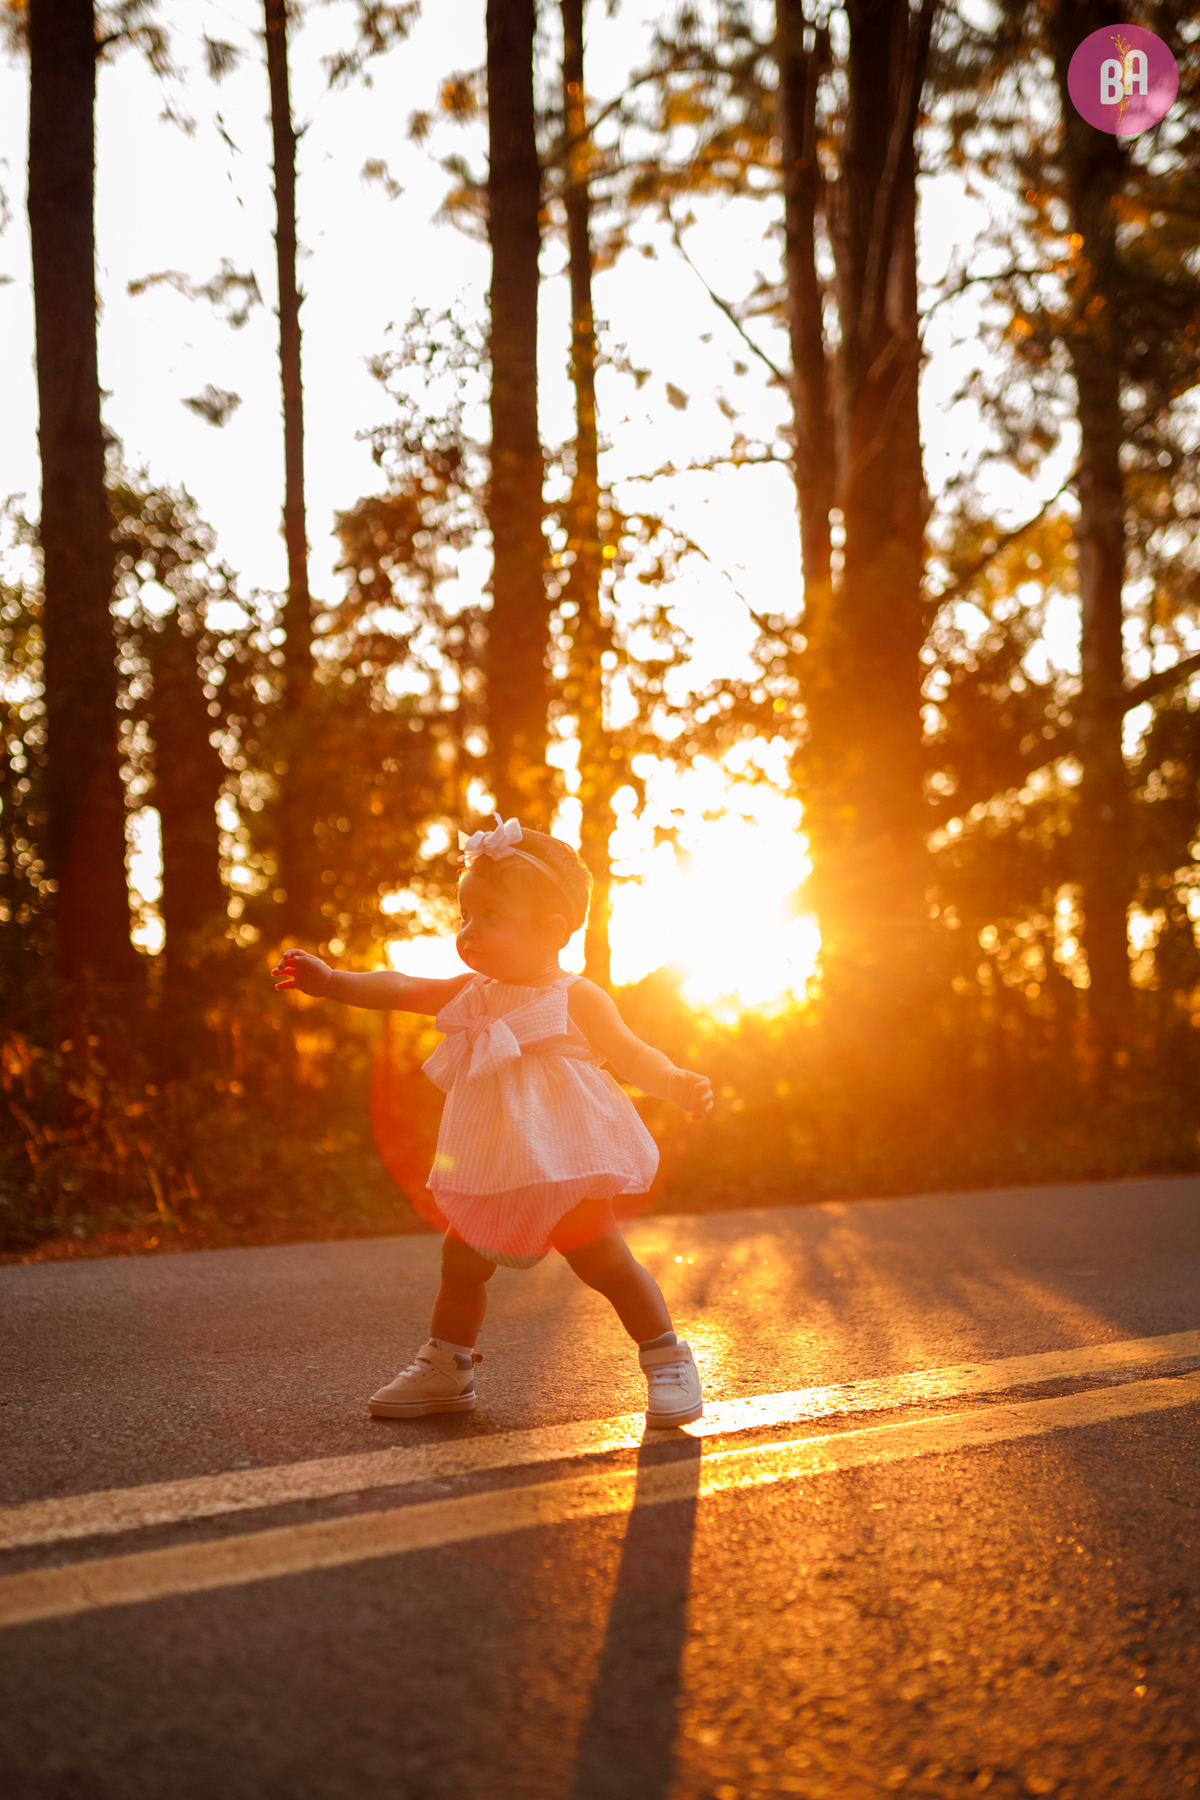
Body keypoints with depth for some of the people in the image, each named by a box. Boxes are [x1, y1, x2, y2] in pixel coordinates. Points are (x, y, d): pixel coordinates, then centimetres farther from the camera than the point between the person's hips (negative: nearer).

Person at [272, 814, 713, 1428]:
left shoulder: (576, 997, -7)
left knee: (605, 1261, -6)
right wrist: (330, 980, -4)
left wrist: (678, 1084, -24)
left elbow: (632, 1055, -6)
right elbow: (400, 988, 6)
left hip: (564, 1169, -6)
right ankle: (446, 1369, 32)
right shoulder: (474, 992, 8)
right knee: (460, 1261, 14)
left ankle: (667, 1362, 8)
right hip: (491, 1179, 7)